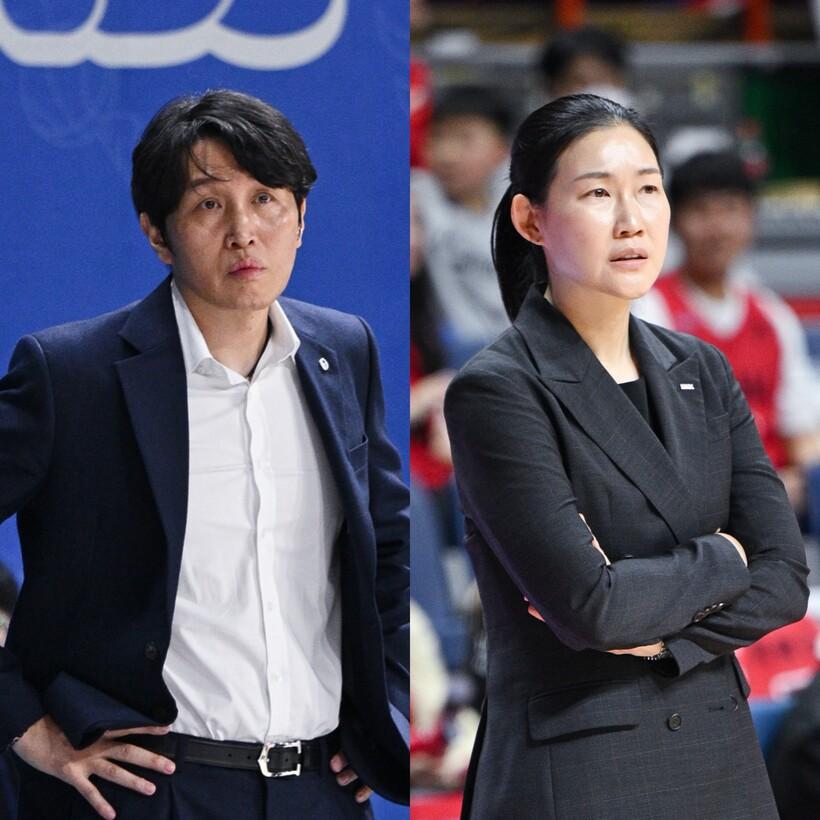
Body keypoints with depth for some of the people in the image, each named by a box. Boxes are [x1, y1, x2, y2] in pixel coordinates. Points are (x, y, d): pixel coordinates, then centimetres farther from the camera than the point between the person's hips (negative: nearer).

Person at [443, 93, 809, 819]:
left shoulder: (701, 372, 8)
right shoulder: (497, 391, -11)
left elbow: (785, 579, 1)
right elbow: (588, 604, -19)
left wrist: (659, 635, -13)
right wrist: (717, 562, -4)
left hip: (721, 760, 5)